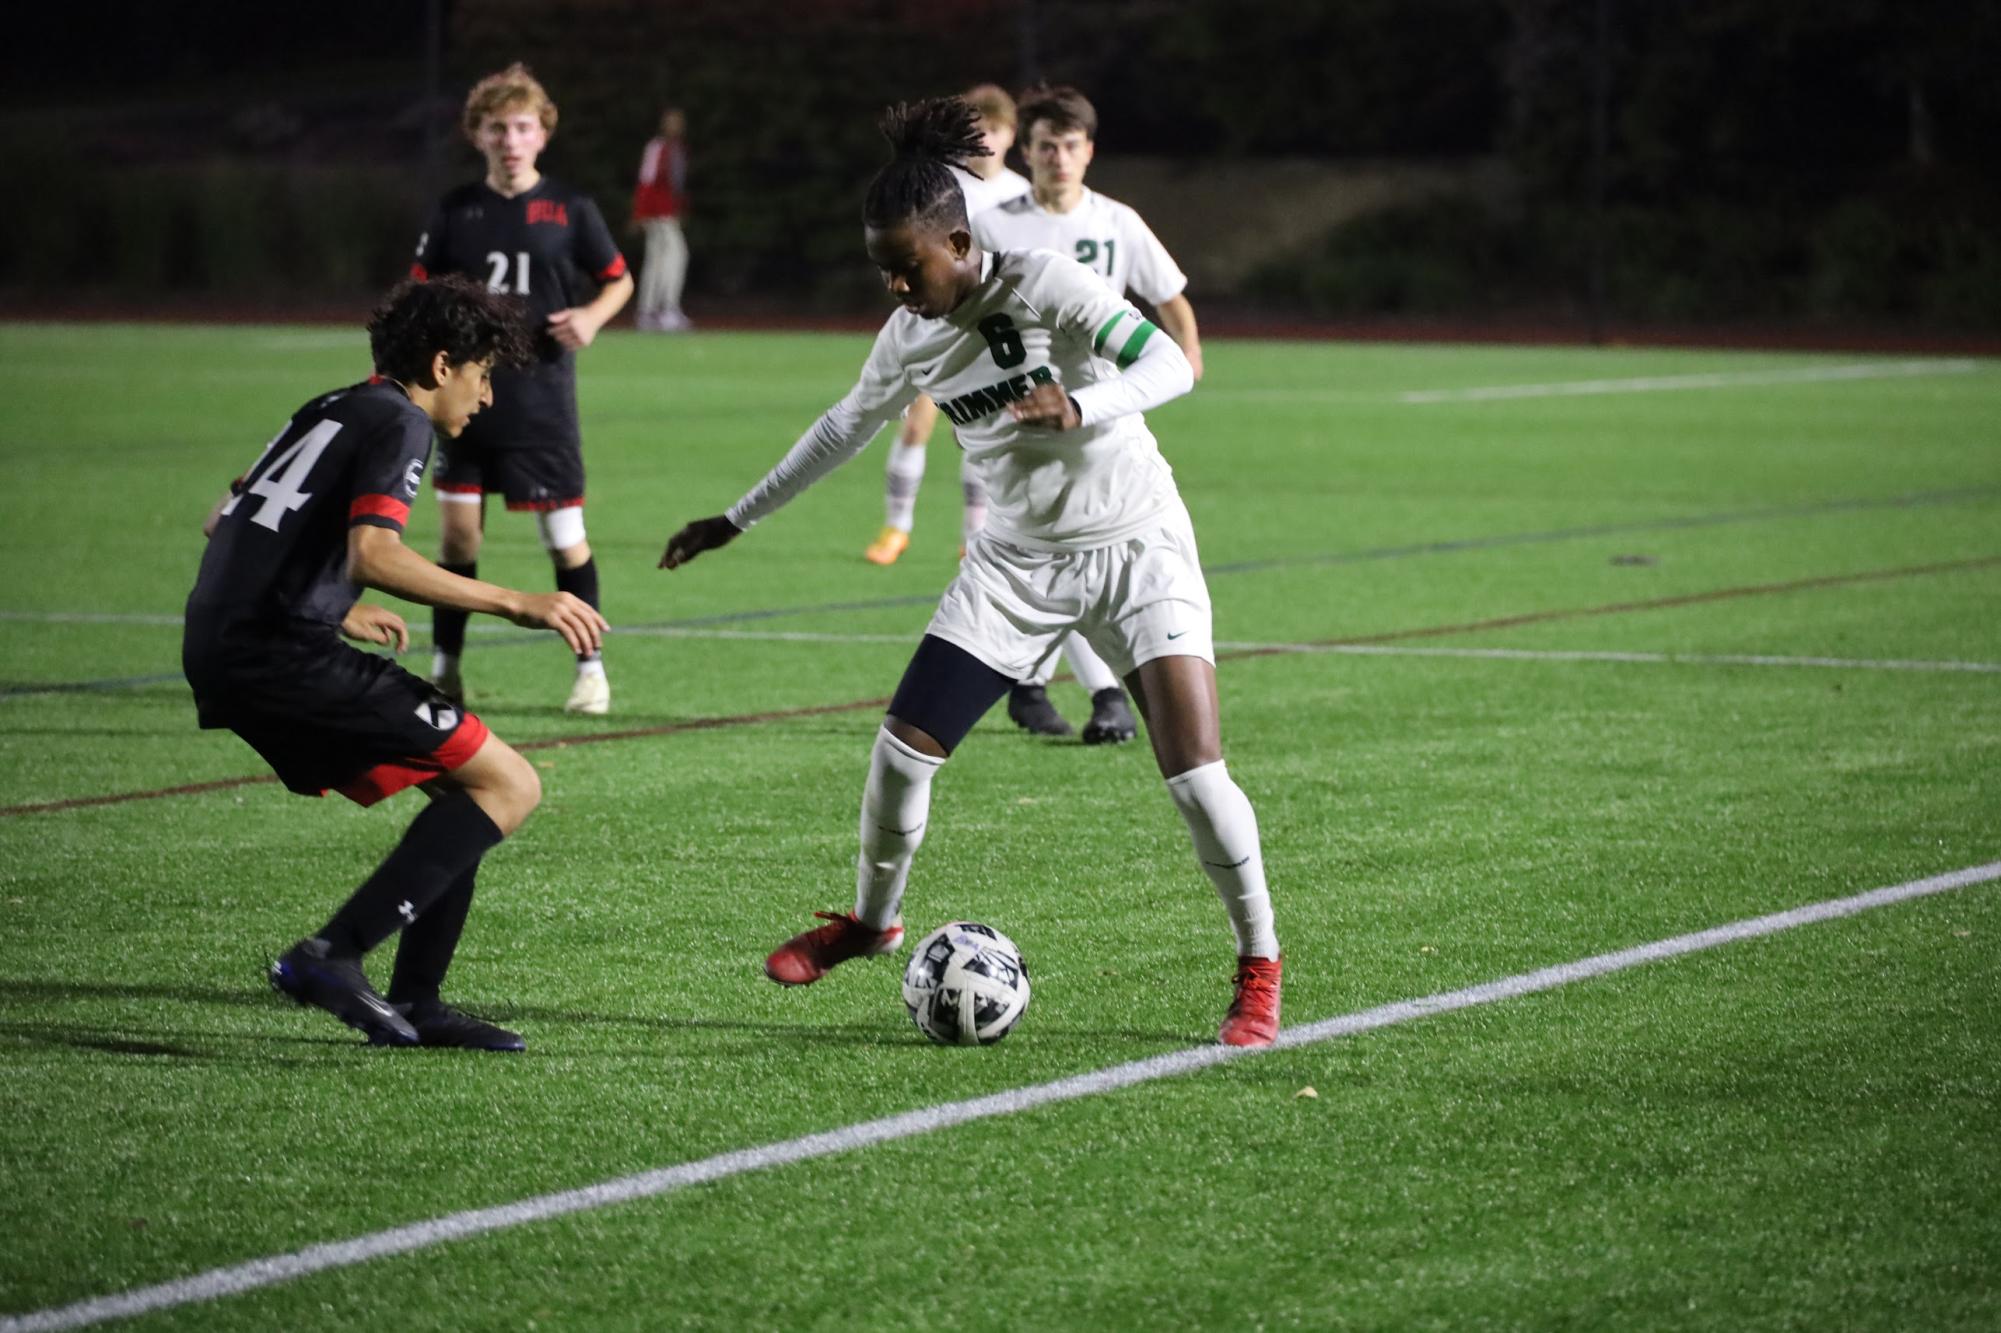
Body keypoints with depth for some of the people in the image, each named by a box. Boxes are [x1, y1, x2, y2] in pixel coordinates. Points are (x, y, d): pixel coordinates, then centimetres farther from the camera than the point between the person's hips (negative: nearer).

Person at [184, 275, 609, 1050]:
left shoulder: (330, 411, 22)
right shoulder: (398, 424, -5)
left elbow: (222, 523, 30)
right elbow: (372, 555, -22)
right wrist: (516, 604, -21)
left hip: (218, 653, 10)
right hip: (283, 656, -10)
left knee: (461, 785, 18)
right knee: (508, 785, -7)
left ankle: (415, 1005, 12)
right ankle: (332, 955, -14)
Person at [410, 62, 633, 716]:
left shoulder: (569, 210, -2)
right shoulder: (455, 211, 3)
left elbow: (619, 279, 9)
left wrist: (592, 315, -12)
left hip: (542, 398, -2)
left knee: (564, 535, -1)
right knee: (459, 531, 2)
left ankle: (590, 667, 12)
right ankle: (445, 668, 13)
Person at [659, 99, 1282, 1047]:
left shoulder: (1044, 284, -19)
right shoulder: (910, 336, -1)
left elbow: (1170, 365, -27)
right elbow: (846, 427, 17)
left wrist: (1078, 407, -46)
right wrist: (736, 521, 21)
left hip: (1135, 548, -5)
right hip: (1018, 559, 5)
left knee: (1194, 770, -17)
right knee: (902, 745, 0)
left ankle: (1259, 969, 1)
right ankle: (873, 918, 26)